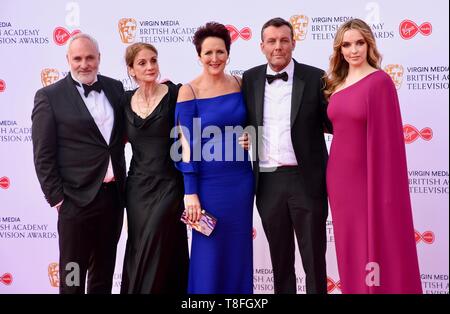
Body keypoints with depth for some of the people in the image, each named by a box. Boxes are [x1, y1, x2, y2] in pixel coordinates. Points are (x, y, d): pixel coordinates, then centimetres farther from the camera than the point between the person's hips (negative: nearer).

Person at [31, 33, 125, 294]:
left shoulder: (115, 88, 8)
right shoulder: (49, 97, -6)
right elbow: (43, 155, -6)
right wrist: (56, 198, -9)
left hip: (114, 195, 5)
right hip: (77, 199, -4)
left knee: (104, 271, 17)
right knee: (72, 274, 8)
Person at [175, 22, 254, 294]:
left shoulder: (240, 85, 4)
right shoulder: (189, 91, -8)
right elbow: (187, 145, -9)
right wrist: (191, 193, -12)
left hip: (241, 179, 4)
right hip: (209, 181, -4)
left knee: (239, 251, 12)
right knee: (210, 251, 5)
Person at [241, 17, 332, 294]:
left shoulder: (315, 78, -3)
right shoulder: (250, 79, 7)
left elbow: (334, 124, -1)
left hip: (306, 179, -3)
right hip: (268, 181, 3)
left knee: (314, 259, 7)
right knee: (280, 259, 16)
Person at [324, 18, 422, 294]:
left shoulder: (380, 81, -11)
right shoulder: (337, 83, 9)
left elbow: (387, 136, -14)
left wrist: (384, 187, -16)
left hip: (368, 176, -6)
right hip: (339, 176, 7)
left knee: (376, 249, 3)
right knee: (350, 250, 16)